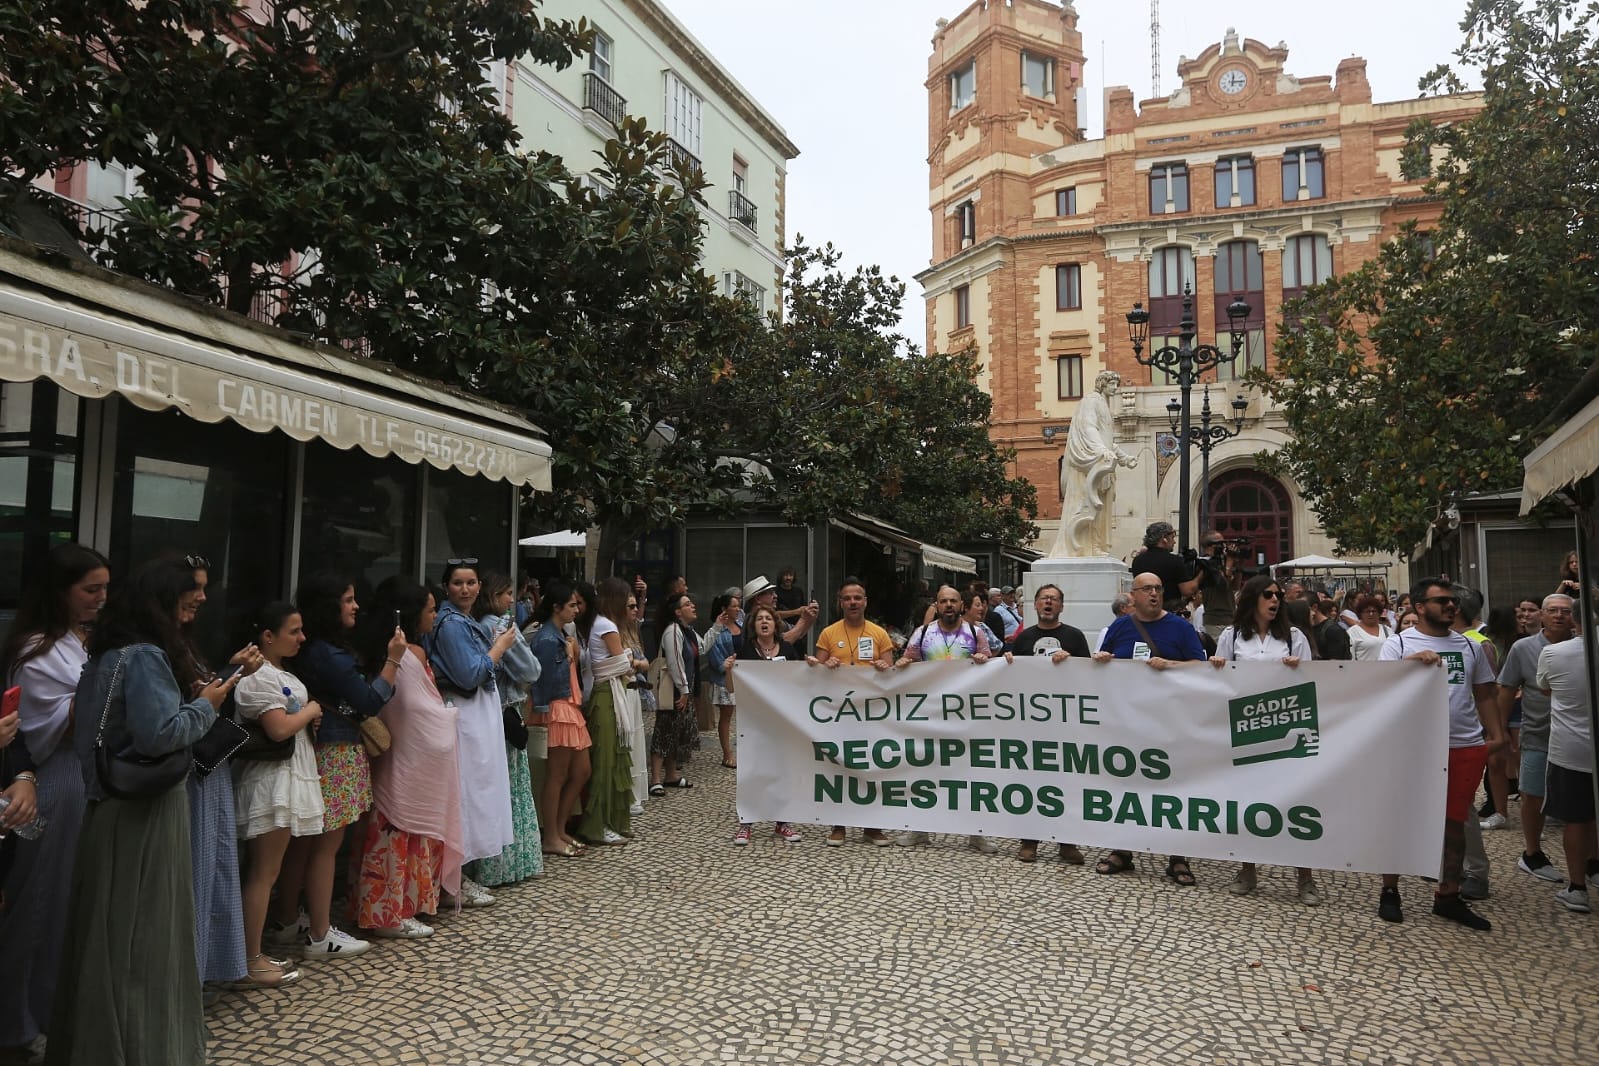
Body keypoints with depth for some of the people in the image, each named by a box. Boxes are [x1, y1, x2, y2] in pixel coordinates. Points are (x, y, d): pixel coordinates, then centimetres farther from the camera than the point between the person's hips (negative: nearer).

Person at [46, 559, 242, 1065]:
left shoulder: (107, 654, 11)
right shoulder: (145, 657, -20)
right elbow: (159, 735, -28)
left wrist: (193, 697, 6)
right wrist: (205, 705, -13)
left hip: (114, 805, 9)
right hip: (142, 813, -9)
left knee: (110, 929, 18)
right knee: (141, 933, 1)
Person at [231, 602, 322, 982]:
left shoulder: (282, 674, 15)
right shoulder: (258, 676, -16)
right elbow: (279, 729, -24)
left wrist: (310, 716, 5)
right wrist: (310, 711, -8)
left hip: (289, 779, 10)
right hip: (271, 783, -10)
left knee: (267, 871, 13)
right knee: (262, 873, -3)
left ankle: (254, 952, 20)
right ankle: (251, 961, 5)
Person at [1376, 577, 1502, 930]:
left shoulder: (1469, 646, 12)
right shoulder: (1399, 643, -2)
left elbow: (1484, 694, 17)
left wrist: (1495, 734, 8)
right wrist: (1412, 660, -26)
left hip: (1466, 746, 4)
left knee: (1455, 820, 11)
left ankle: (1449, 896, 24)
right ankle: (1389, 891, 17)